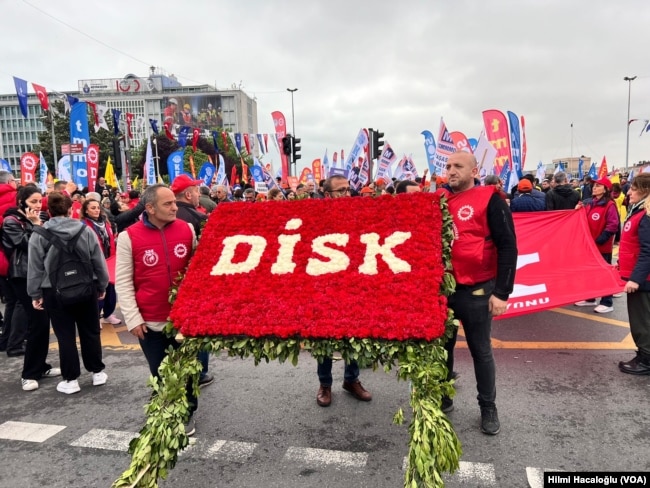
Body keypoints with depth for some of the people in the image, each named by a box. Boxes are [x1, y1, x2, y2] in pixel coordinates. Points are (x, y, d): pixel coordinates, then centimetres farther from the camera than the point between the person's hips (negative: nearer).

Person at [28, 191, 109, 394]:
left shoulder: (39, 235, -7)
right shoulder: (85, 230, -4)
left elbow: (35, 268, -3)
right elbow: (98, 262, 1)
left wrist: (36, 294, 7)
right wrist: (102, 286, 11)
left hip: (55, 292, -1)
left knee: (65, 335, 6)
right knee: (90, 331, 13)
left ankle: (70, 379, 14)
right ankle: (97, 372, 24)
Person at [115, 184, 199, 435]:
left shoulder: (187, 229, -3)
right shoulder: (129, 236, -8)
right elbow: (123, 282, -5)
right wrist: (132, 318, -8)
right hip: (150, 321, -1)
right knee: (160, 374, 13)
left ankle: (187, 414, 35)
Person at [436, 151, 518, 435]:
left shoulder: (489, 199, -8)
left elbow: (507, 246, -9)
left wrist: (502, 292, -13)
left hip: (476, 291, -4)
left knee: (480, 350, 10)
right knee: (442, 346, 16)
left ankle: (488, 408, 29)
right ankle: (442, 398, 35)